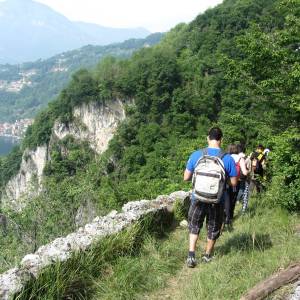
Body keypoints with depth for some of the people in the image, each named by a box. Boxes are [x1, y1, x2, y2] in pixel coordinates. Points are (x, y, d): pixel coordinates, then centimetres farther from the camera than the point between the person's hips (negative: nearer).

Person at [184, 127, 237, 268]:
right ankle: (207, 256, 36)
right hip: (217, 201, 0)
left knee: (194, 226, 21)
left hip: (198, 198, 1)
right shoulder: (228, 159, -12)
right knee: (213, 229, 21)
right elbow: (234, 183, -5)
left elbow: (186, 177, -2)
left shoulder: (196, 155, -9)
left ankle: (191, 255, 8)